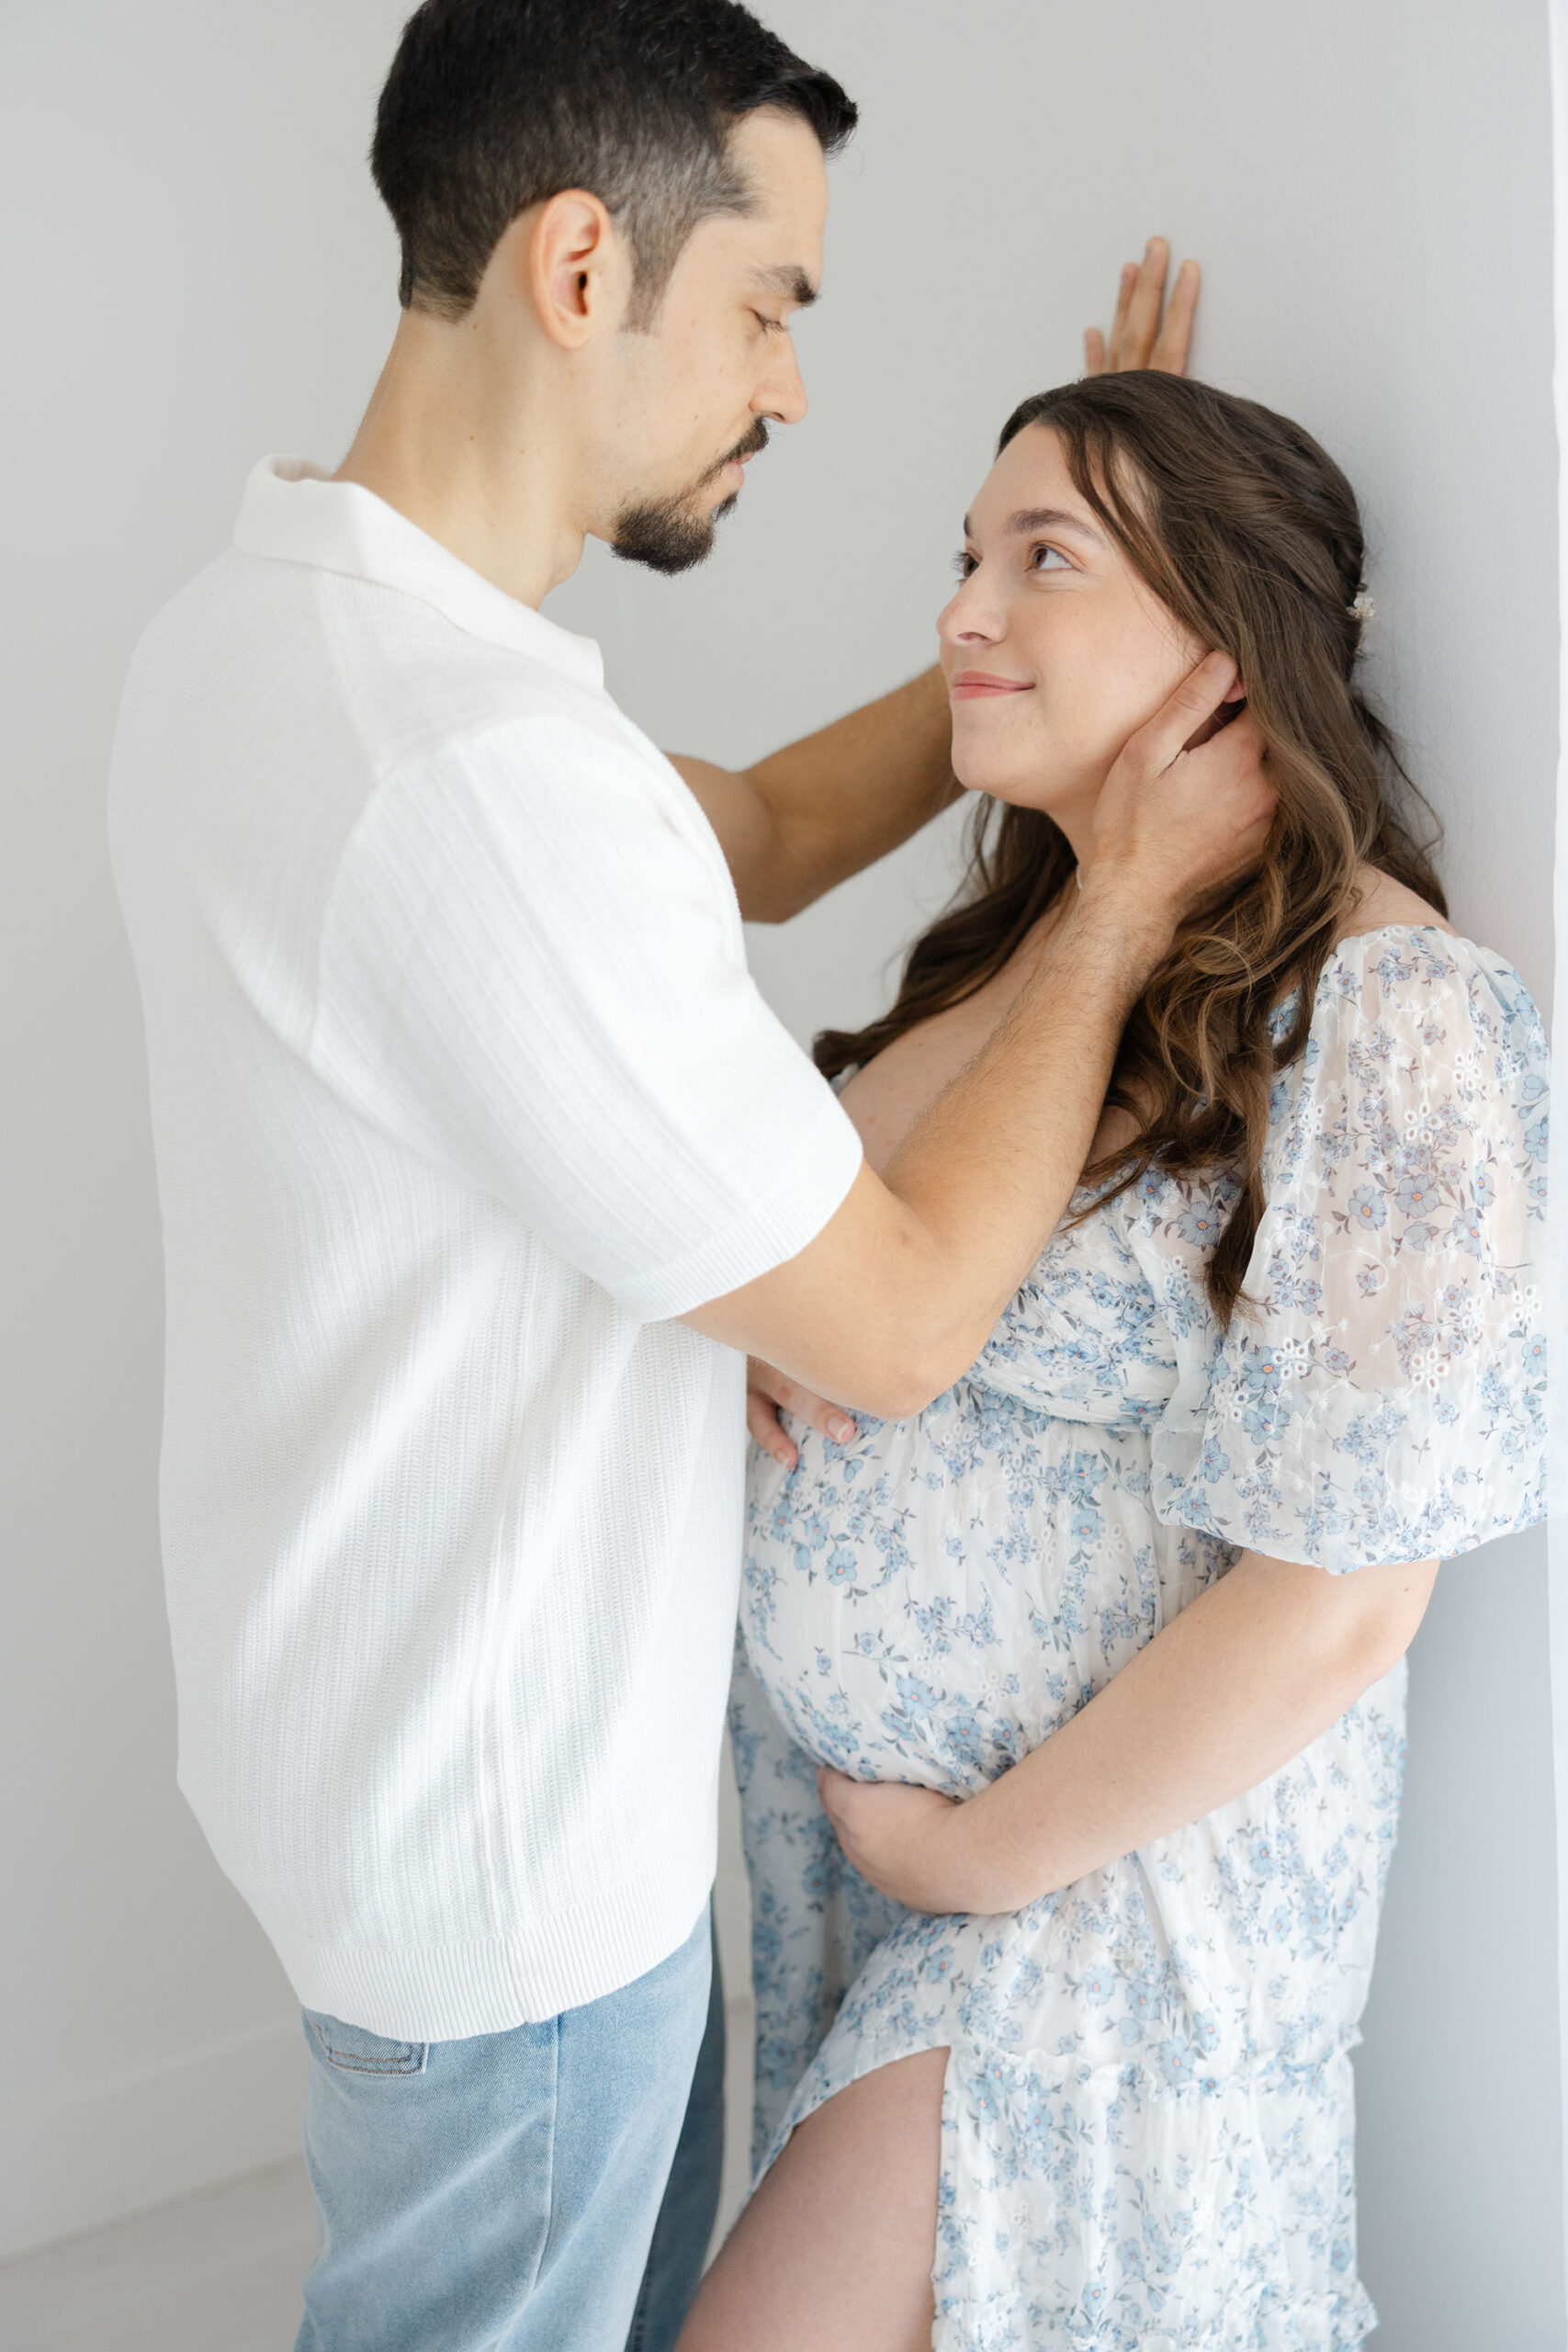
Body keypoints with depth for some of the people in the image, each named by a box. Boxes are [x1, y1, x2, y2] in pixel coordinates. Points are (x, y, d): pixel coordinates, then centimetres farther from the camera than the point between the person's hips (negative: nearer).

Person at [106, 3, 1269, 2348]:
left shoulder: (261, 625, -1)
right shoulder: (478, 767, -34)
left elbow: (747, 840, 9)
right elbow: (902, 1322, -25)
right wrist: (1131, 902, -15)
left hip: (349, 1696, 9)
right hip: (502, 1827, -9)